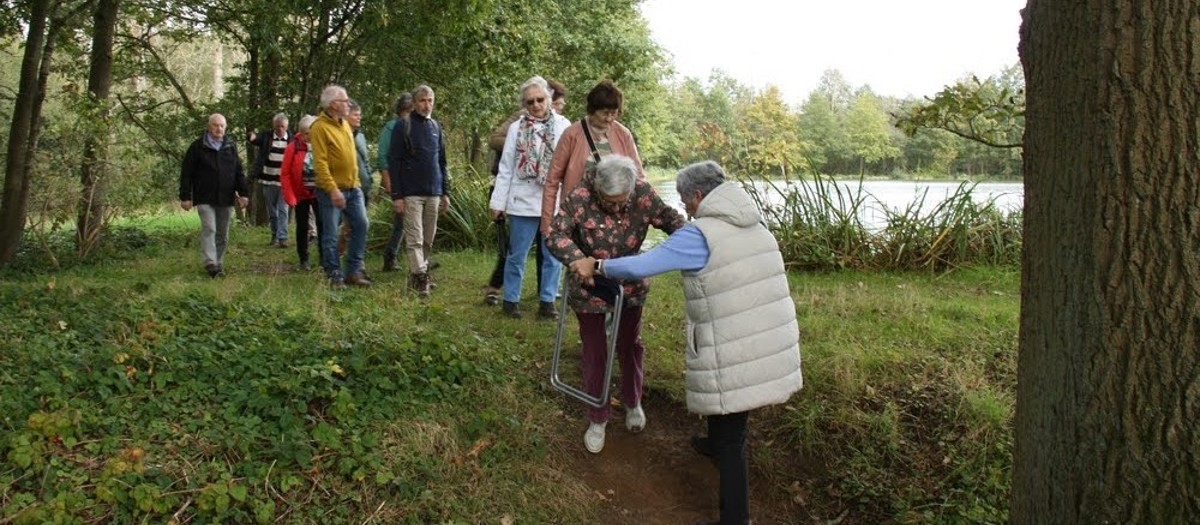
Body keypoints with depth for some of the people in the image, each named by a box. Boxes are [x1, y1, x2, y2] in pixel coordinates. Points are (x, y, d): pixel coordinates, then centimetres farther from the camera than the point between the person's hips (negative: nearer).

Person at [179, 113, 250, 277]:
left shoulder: (231, 147, 10)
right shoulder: (197, 147, 0)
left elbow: (239, 173, 12)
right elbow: (186, 174, -1)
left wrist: (243, 194, 4)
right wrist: (185, 197, -5)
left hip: (226, 199, 4)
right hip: (205, 199, -4)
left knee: (222, 234, 8)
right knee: (209, 229, -16)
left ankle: (219, 264, 18)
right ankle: (210, 264, -22)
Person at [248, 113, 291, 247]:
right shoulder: (266, 135, 3)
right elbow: (256, 138, -14)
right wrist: (252, 137, -38)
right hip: (268, 180, 2)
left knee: (283, 210, -5)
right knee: (271, 211, 12)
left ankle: (282, 237, -7)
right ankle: (274, 235, 26)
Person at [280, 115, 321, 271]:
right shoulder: (293, 148, -6)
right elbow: (285, 174, -6)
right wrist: (290, 197, -13)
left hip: (319, 194, 1)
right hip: (300, 195, 0)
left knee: (323, 225, -1)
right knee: (302, 227, 7)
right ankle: (304, 260, 17)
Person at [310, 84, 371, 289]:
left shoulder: (344, 124, 12)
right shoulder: (320, 127, -12)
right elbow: (320, 163, -18)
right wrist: (332, 189, -25)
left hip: (353, 188, 8)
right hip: (332, 190, -7)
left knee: (360, 225, 4)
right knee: (331, 235, 1)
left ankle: (353, 271, 14)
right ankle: (335, 276, 10)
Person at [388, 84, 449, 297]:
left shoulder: (435, 126, 14)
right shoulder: (403, 126, -3)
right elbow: (393, 162, -6)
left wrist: (445, 192, 14)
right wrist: (396, 195, -11)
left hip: (433, 192, 5)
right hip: (411, 193, -5)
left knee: (428, 239, 9)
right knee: (415, 238, -8)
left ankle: (422, 272, 20)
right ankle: (419, 277, -10)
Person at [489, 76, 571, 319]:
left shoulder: (563, 126, 1)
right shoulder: (516, 128, 3)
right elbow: (506, 168, 4)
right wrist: (498, 201, 2)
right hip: (524, 201, 0)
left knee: (553, 255, 8)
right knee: (517, 255, 7)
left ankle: (547, 301, 18)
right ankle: (511, 300, 20)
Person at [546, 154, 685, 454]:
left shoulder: (643, 193, -17)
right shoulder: (580, 199, -25)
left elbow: (670, 219, -12)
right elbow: (555, 235, -30)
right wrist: (577, 259, -50)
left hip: (630, 286, 3)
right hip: (589, 290, -2)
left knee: (630, 346, 18)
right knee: (595, 353, 8)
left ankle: (633, 403, 43)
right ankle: (597, 420, 25)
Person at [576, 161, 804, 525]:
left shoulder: (700, 235, -14)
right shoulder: (755, 226, 9)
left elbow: (640, 267, -18)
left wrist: (597, 266, -2)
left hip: (736, 354, -8)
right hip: (774, 342, 8)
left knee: (730, 438, 4)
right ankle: (716, 444, 59)